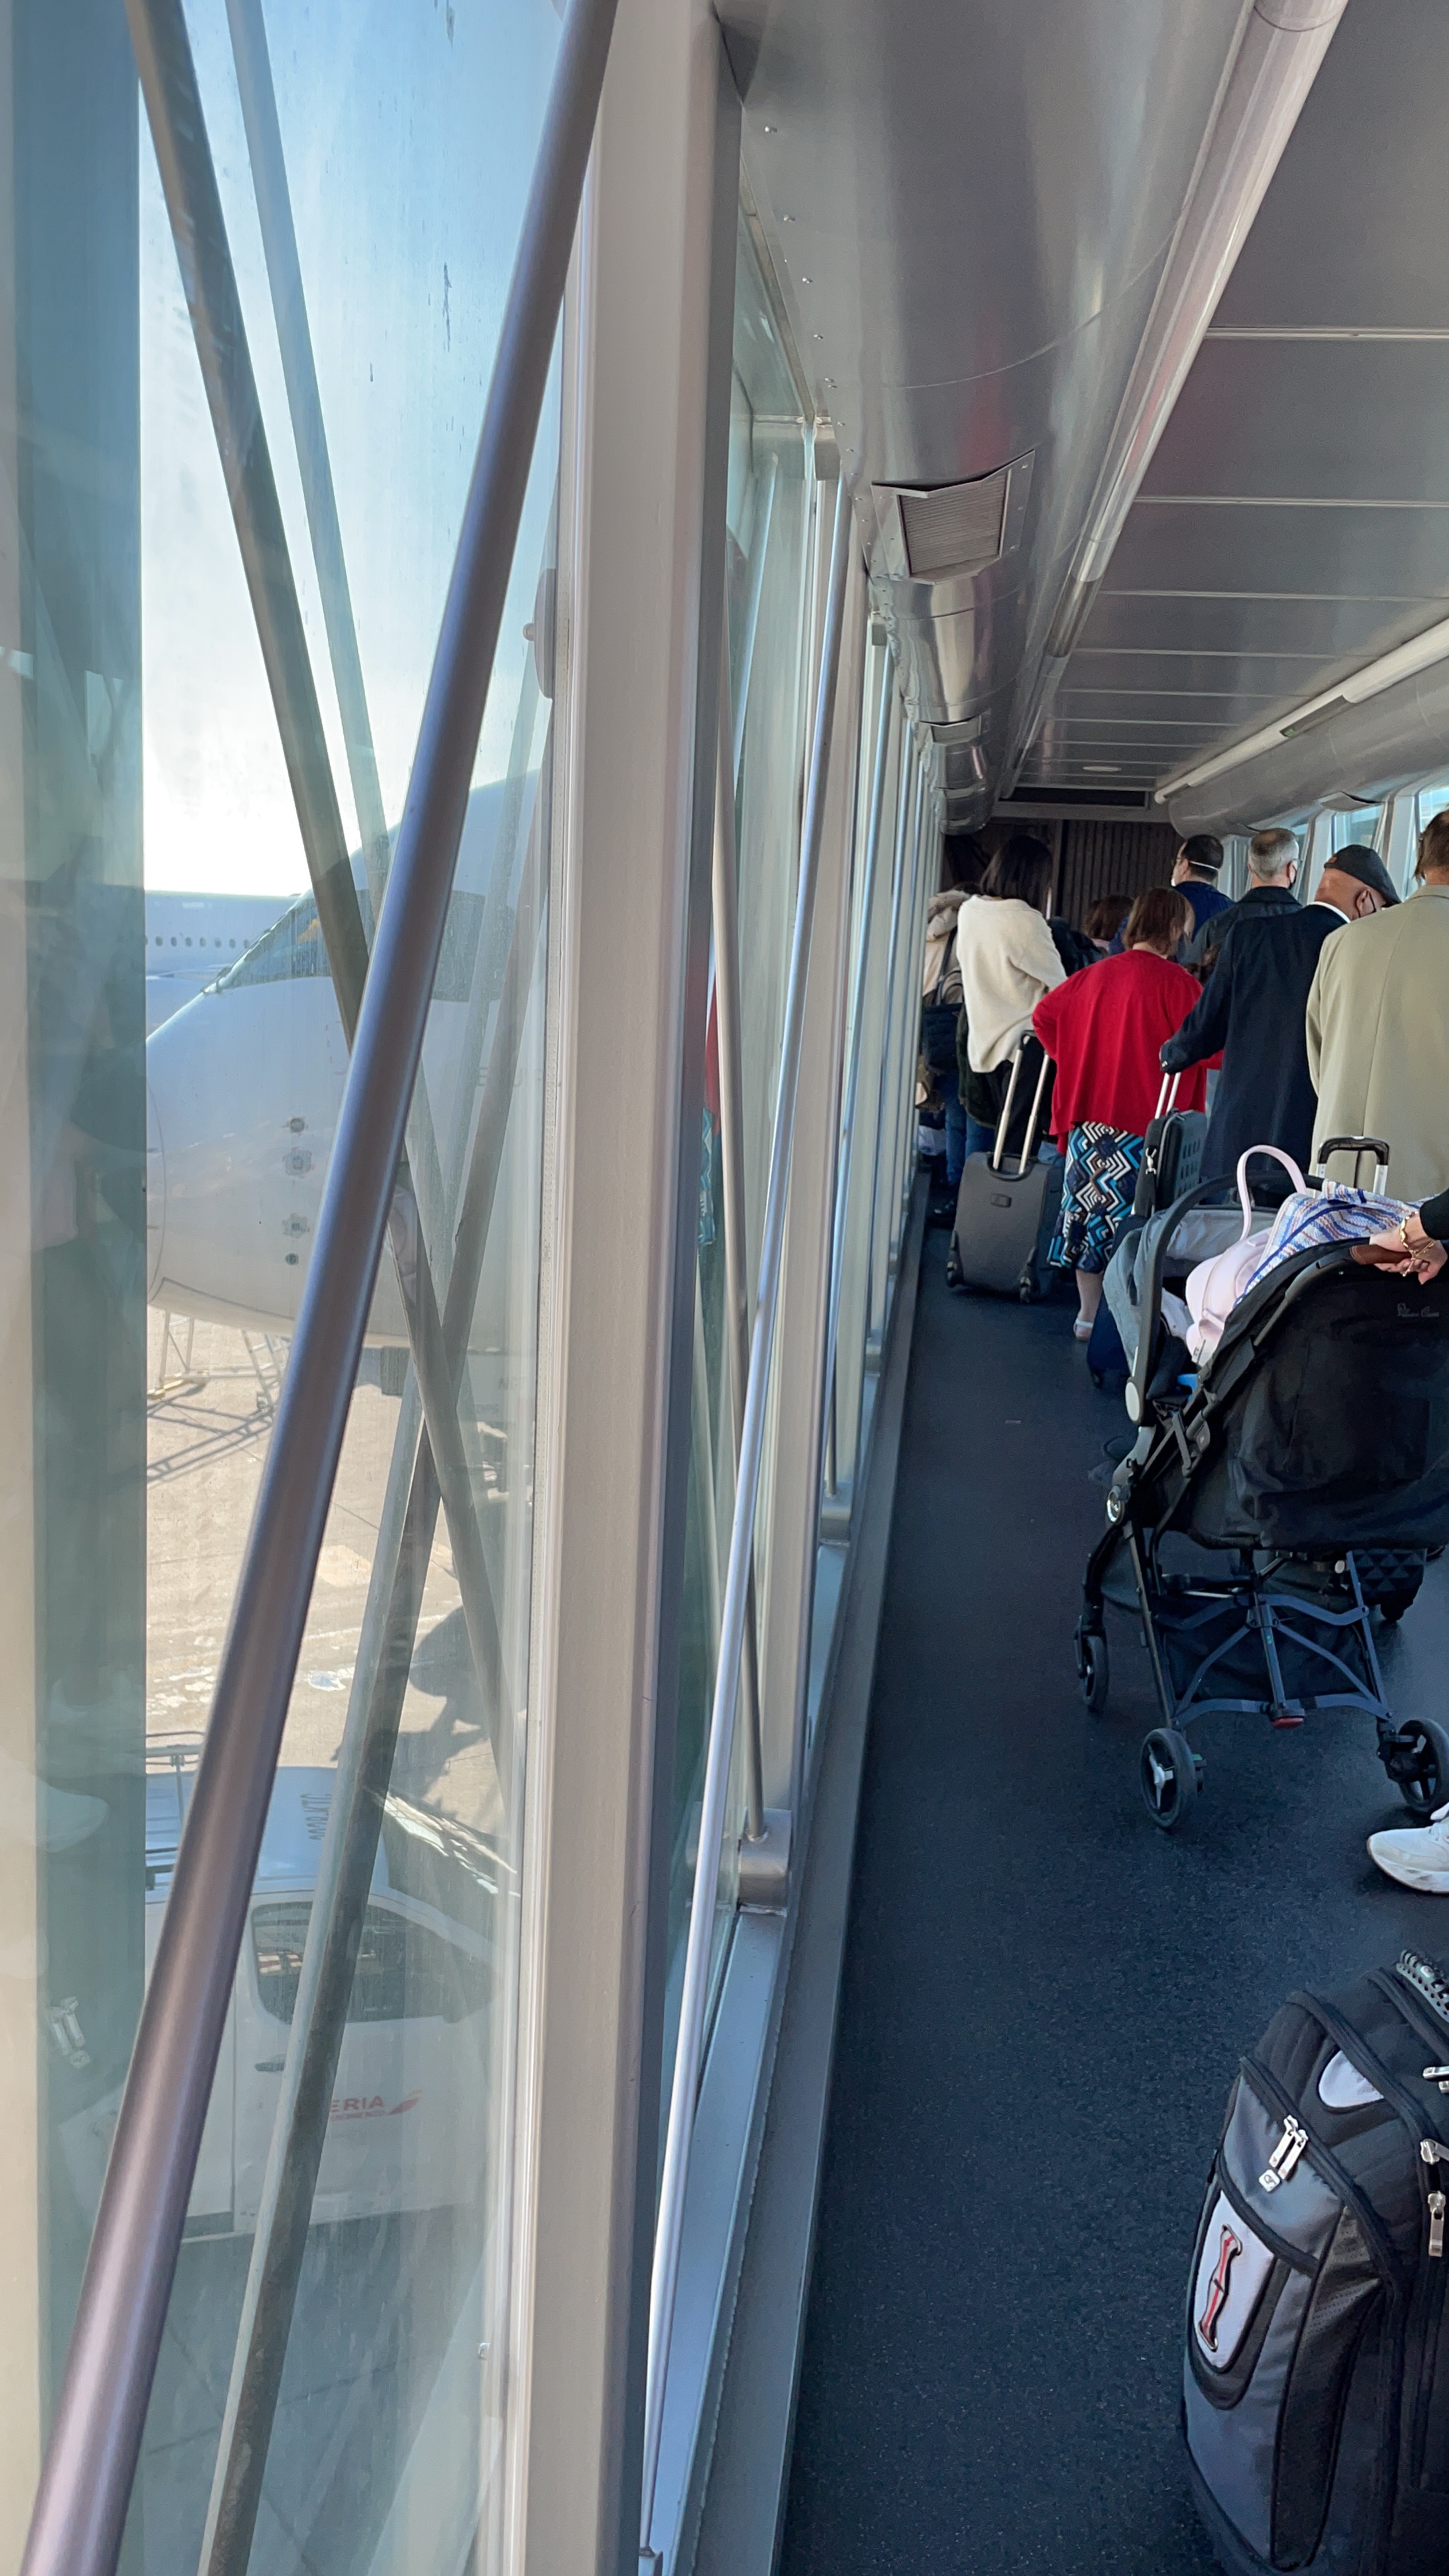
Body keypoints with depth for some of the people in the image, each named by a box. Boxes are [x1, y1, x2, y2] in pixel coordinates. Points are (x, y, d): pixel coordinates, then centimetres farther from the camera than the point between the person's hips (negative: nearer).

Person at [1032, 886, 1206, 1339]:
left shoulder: (1096, 975, 8)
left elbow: (1044, 1014, 16)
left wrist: (1075, 1062, 21)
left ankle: (1087, 1314, 19)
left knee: (1089, 1209, 12)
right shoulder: (1176, 982, -11)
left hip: (1088, 1118, 6)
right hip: (1144, 1125, -6)